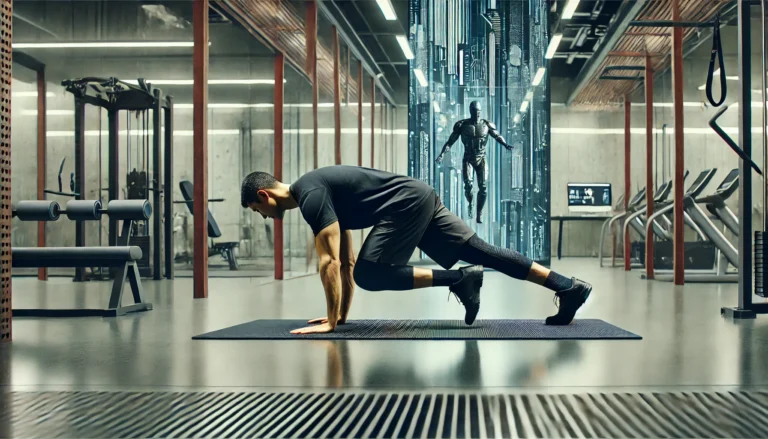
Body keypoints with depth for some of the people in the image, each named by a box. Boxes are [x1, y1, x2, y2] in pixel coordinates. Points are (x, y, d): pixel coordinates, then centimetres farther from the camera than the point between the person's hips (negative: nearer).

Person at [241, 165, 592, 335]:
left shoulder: (310, 197, -10)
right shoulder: (317, 191, 22)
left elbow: (330, 262, -17)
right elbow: (346, 260, 27)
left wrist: (330, 321, -12)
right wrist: (342, 314, 27)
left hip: (407, 203, -10)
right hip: (419, 199, 10)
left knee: (368, 274, -15)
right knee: (480, 252, 6)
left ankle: (458, 279, -13)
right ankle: (568, 287, 3)